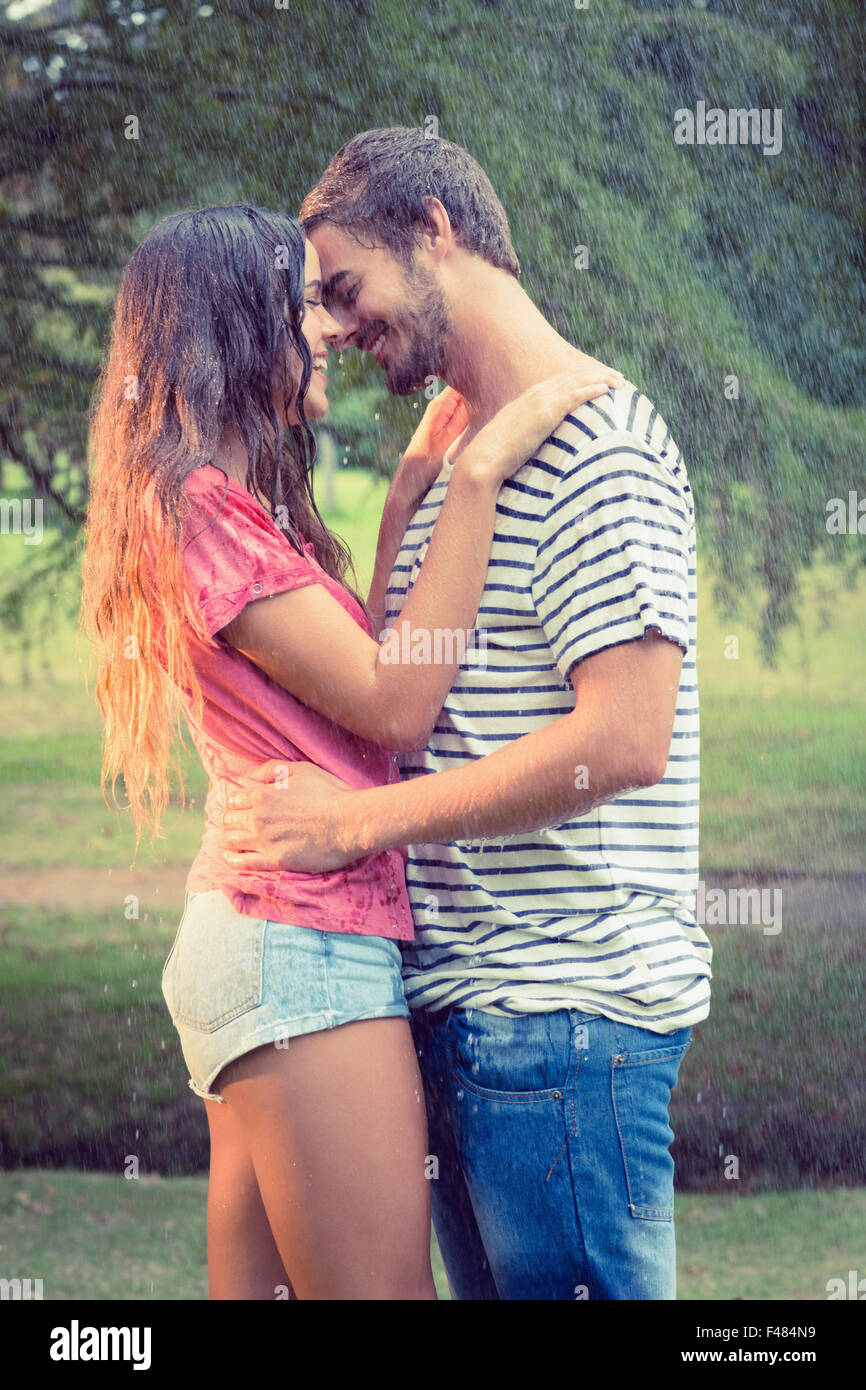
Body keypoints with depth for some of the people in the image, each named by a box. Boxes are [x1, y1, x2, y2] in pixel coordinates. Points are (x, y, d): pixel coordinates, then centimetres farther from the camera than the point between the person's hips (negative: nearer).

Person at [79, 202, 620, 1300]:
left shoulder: (227, 506, 20)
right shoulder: (202, 501, -11)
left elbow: (359, 669, 17)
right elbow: (394, 705, -15)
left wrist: (408, 492, 18)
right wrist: (475, 477, -15)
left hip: (255, 932, 10)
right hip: (307, 944, -10)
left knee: (258, 1283, 10)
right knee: (385, 1290, -9)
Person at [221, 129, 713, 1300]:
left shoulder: (593, 438, -11)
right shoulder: (457, 454, 19)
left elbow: (624, 740, -20)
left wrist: (354, 821, -16)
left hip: (562, 1003, -9)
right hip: (460, 993, 9)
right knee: (492, 1283, 13)